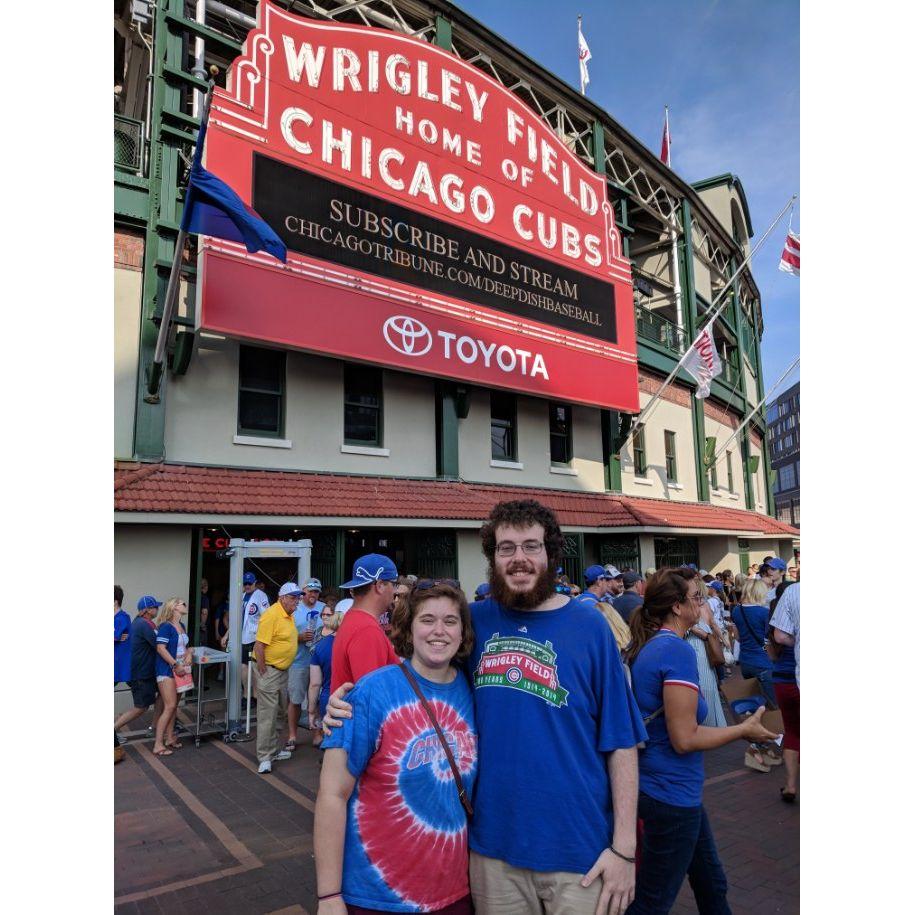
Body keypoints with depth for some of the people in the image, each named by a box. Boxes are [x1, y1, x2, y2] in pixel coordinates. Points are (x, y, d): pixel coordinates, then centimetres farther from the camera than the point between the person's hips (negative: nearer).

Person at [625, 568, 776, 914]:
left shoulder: (644, 647, 3)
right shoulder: (679, 651, -24)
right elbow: (684, 739, -24)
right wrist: (744, 730, -11)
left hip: (654, 784, 9)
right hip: (672, 792, -9)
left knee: (711, 882, 26)